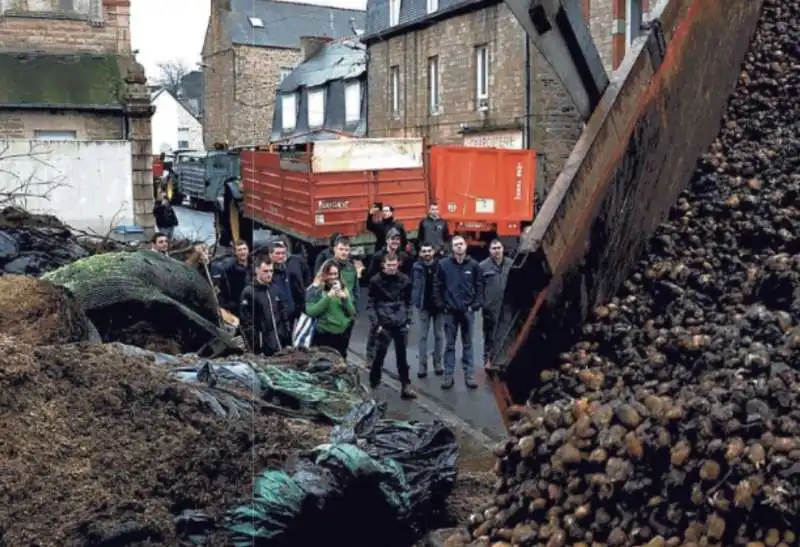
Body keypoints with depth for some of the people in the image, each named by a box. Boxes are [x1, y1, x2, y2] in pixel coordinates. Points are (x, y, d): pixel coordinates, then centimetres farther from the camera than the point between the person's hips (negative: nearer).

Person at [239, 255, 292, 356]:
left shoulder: (275, 289, 11)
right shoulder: (249, 292, -8)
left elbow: (284, 314, 17)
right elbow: (246, 322, -12)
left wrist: (287, 335, 11)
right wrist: (254, 345, -15)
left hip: (281, 343, 6)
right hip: (262, 346, -6)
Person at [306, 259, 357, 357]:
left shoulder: (343, 289, 9)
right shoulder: (315, 289, -3)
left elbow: (352, 313, 5)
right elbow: (311, 312, -15)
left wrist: (345, 298, -12)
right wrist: (328, 296, -20)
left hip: (341, 335, 4)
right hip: (323, 336, -4)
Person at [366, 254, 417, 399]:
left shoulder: (405, 280, 2)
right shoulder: (376, 281, -5)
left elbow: (408, 302, 12)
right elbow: (370, 304, -3)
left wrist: (408, 321, 6)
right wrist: (376, 324, -9)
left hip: (401, 325, 2)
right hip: (384, 325, -2)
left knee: (402, 356, 6)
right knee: (379, 355, 3)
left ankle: (406, 386, 9)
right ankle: (373, 384, 21)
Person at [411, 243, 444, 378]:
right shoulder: (417, 267, -4)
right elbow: (412, 285, -1)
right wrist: (415, 301, -10)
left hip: (439, 305, 0)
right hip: (424, 306, 0)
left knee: (438, 335, 10)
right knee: (423, 336, 2)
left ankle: (437, 364, 20)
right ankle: (422, 365, 6)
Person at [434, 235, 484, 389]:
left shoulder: (473, 265, -1)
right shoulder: (444, 264, -3)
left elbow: (479, 286, 3)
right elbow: (437, 286, 1)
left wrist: (476, 305, -4)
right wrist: (441, 305, -3)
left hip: (468, 310, 1)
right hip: (450, 310, 0)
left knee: (467, 344, 8)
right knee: (449, 344, 6)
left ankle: (469, 375, 12)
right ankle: (448, 375, 11)